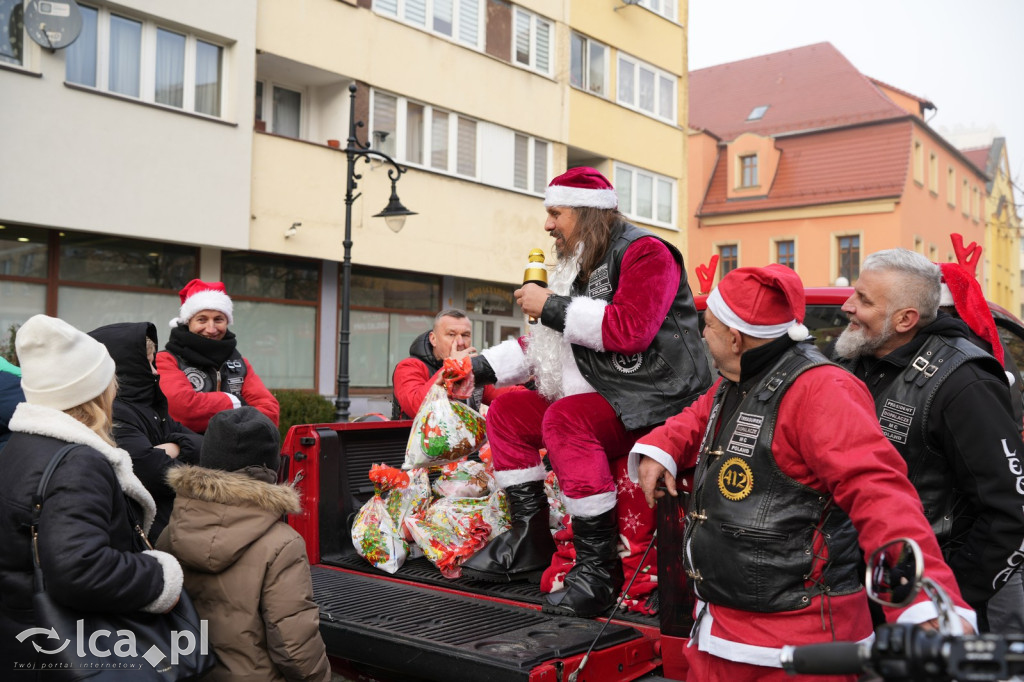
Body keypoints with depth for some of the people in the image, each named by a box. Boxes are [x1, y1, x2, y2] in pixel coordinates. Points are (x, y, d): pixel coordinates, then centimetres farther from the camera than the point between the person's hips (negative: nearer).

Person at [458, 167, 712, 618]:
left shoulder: (644, 252, -9)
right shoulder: (580, 264, 16)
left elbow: (631, 330, -25)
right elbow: (548, 344, 22)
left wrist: (551, 306, -18)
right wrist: (480, 368, 13)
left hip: (657, 402, -9)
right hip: (603, 397, 10)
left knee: (565, 418, -32)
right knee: (507, 409, 6)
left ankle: (599, 568, -26)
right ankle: (529, 540, 5)